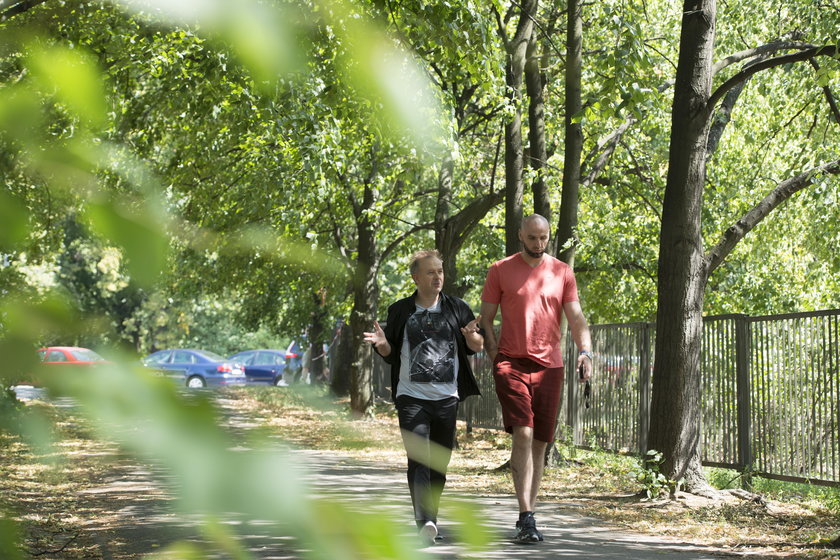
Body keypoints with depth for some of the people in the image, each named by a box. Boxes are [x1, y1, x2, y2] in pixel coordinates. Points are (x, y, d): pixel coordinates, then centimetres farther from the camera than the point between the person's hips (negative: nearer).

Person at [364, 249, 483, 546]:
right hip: (411, 396, -2)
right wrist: (382, 343, -9)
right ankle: (424, 522, -24)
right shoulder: (400, 311, 7)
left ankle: (430, 516, 22)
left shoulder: (457, 308, 8)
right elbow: (390, 354, 13)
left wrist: (472, 335, -12)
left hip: (447, 398, 2)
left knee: (439, 464, 7)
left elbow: (477, 346, 10)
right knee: (418, 459, -15)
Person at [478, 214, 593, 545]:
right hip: (512, 362, -3)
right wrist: (493, 355, -6)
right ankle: (526, 519, -18)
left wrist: (585, 350, -13)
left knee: (540, 442, 7)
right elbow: (485, 318, 6)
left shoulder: (562, 272, 10)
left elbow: (575, 317, 4)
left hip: (549, 366, 3)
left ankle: (528, 516, 18)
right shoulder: (500, 270, 4)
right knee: (523, 433, -18)